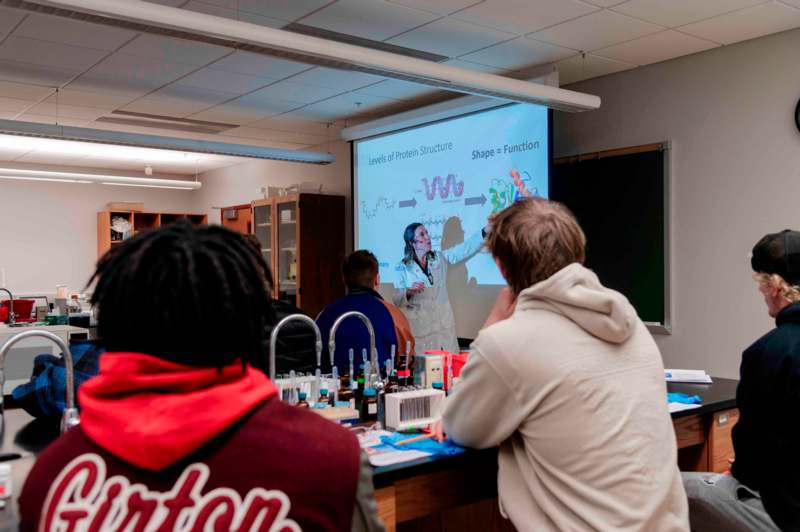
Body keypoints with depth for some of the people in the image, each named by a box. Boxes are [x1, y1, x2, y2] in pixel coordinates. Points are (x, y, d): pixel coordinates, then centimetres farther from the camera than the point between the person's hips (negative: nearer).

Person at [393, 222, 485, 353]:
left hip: (444, 327, 3)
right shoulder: (403, 267, -1)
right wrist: (409, 292, -23)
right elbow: (396, 300, -3)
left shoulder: (440, 258, 9)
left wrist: (485, 231, -12)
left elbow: (465, 248, 0)